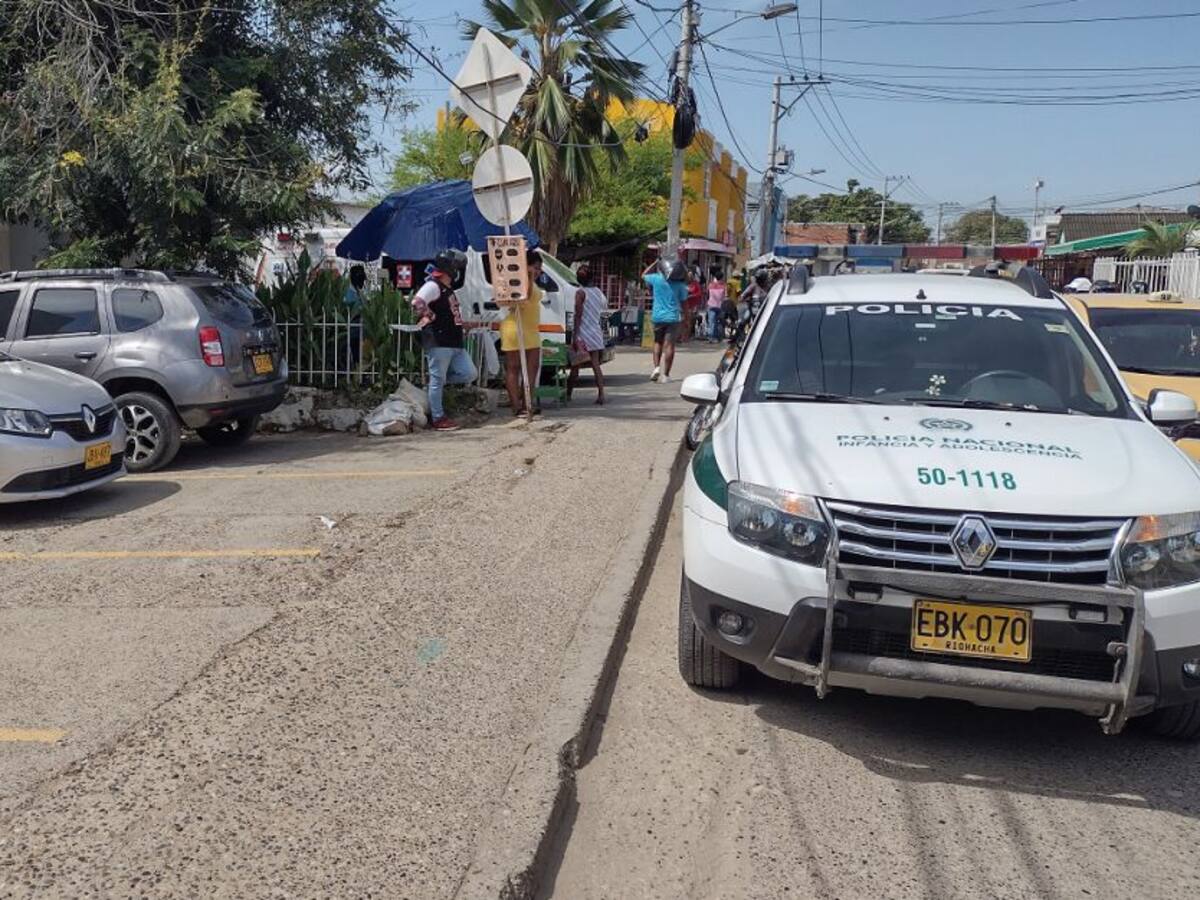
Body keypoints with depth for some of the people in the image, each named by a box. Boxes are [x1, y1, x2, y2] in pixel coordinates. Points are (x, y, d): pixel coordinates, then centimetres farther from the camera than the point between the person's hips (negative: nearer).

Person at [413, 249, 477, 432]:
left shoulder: (447, 288, 20)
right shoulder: (433, 286, -11)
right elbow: (417, 303, -26)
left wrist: (460, 324, 20)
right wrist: (430, 318, -16)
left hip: (454, 343, 9)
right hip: (438, 343, -9)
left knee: (469, 374, 6)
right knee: (437, 380, -2)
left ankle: (434, 381, 20)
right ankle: (438, 418, 5)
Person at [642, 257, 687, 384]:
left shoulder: (656, 278, -5)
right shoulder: (680, 284, -4)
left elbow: (644, 275, 15)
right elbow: (683, 302, 2)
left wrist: (655, 263, 20)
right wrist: (683, 314, 16)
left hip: (657, 317, 1)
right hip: (673, 317, -1)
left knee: (658, 342, 20)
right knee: (669, 345, 1)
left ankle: (657, 367, 4)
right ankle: (665, 374, -1)